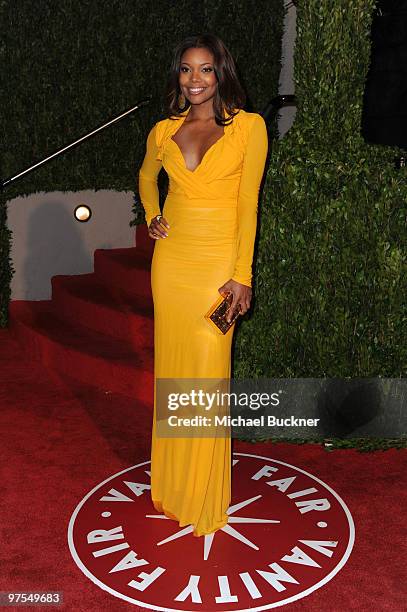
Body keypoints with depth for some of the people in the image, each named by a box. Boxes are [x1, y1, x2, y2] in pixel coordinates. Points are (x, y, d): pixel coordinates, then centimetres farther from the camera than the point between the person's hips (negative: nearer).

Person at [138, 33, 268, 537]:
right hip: (171, 259, 4)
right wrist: (152, 217, 10)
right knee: (171, 368, 11)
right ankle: (171, 483, 28)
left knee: (208, 374, -3)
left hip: (218, 263, -4)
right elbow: (146, 176, 28)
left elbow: (248, 204, -6)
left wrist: (242, 274, -11)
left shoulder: (248, 126, -3)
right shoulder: (164, 131, 8)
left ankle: (204, 497, 15)